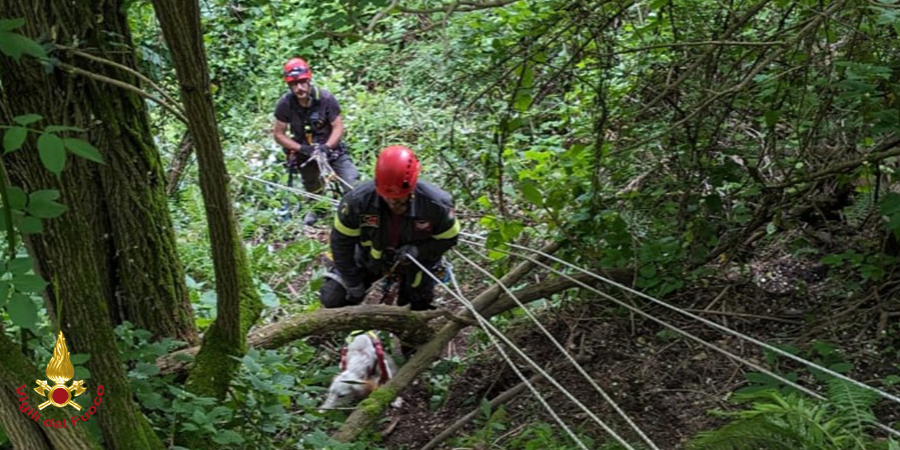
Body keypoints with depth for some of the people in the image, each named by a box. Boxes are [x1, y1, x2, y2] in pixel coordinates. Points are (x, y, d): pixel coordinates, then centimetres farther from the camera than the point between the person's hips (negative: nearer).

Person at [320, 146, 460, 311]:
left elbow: (448, 238, -15)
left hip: (414, 265, 0)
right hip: (370, 260, 0)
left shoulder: (435, 203, -33)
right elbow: (342, 241, -17)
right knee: (332, 298, -6)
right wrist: (354, 286, -13)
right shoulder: (358, 200, -32)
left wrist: (417, 251, -34)